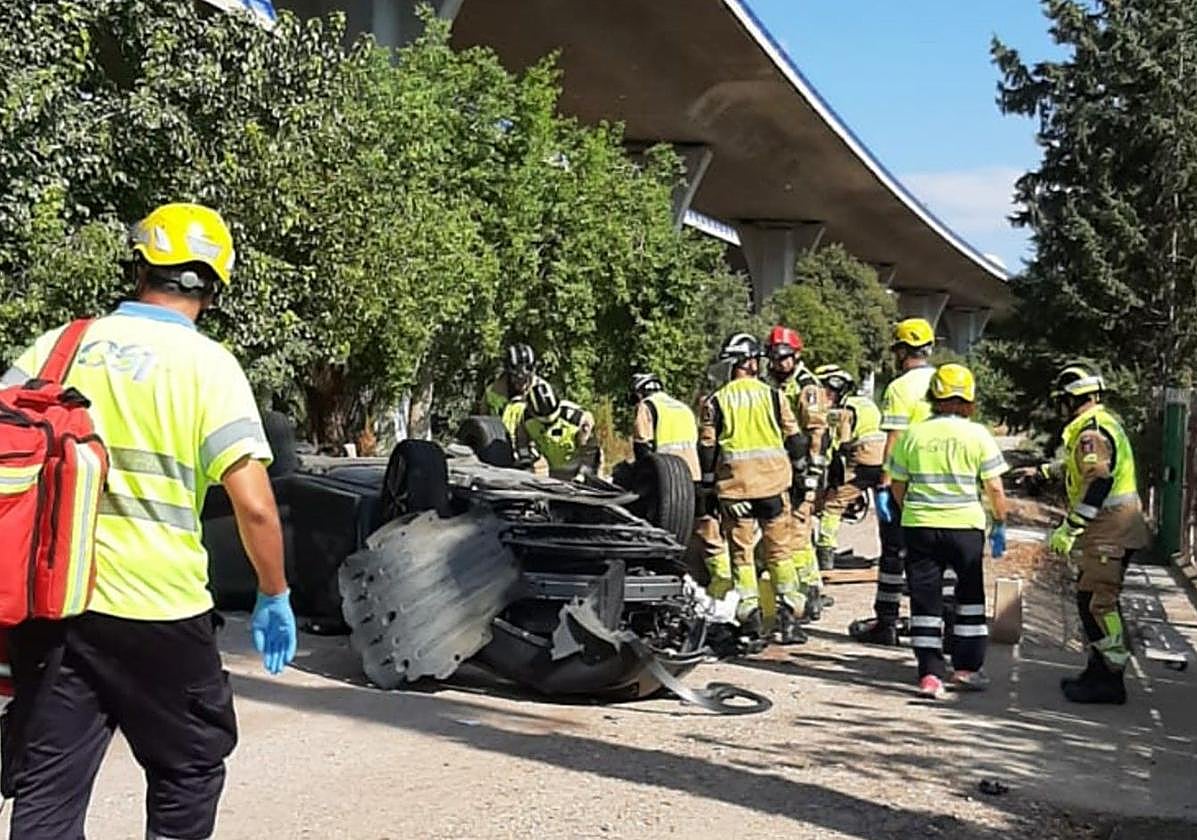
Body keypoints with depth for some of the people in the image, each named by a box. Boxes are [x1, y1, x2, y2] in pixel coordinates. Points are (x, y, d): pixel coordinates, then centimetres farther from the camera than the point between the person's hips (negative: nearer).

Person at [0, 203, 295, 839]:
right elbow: (254, 505, -14)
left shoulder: (58, 345, 6)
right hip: (157, 610, -4)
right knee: (190, 769, 18)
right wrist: (275, 597, 1)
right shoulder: (206, 364, -6)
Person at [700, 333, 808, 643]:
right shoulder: (773, 396, 0)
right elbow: (795, 442, 3)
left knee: (741, 552, 8)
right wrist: (790, 462, 22)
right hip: (773, 481, 0)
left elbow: (707, 450, 2)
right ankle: (788, 614, 5)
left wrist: (708, 485, 11)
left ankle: (750, 614, 4)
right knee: (779, 550, 8)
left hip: (734, 486, 0)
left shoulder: (716, 401, 1)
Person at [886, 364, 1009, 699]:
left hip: (919, 525, 1)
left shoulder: (913, 434, 2)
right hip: (965, 526, -1)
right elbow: (994, 488, -4)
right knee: (970, 596, 16)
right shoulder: (977, 434, -4)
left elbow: (897, 485, 9)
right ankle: (967, 667, 19)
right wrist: (1000, 524, 10)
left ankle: (930, 673, 3)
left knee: (925, 600, 6)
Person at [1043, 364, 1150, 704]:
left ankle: (1110, 681, -6)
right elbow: (1079, 470, 32)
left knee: (1099, 603, -9)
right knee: (1090, 599, 15)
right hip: (1111, 530, 11)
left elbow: (1098, 484, -24)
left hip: (1108, 530, -11)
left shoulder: (1093, 431, -16)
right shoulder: (1102, 423, 18)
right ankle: (1099, 670, 23)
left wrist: (1069, 529, -22)